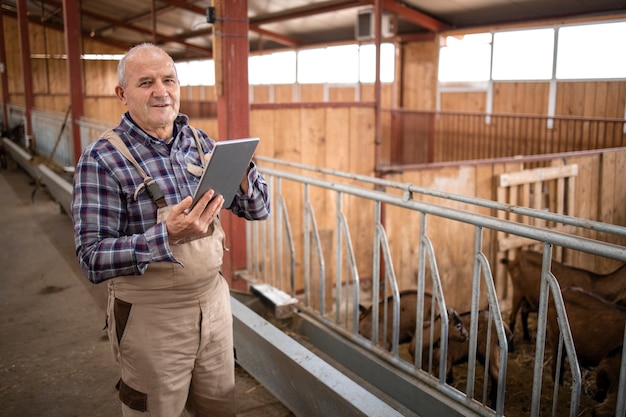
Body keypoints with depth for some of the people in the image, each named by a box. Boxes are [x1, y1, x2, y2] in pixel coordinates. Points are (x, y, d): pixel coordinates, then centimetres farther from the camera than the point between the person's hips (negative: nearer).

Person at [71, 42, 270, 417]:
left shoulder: (201, 143, 1)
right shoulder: (102, 159, -14)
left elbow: (258, 210, 3)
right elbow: (92, 259, -18)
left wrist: (242, 171, -19)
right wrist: (168, 236, -33)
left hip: (213, 300, 5)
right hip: (151, 315, -4)